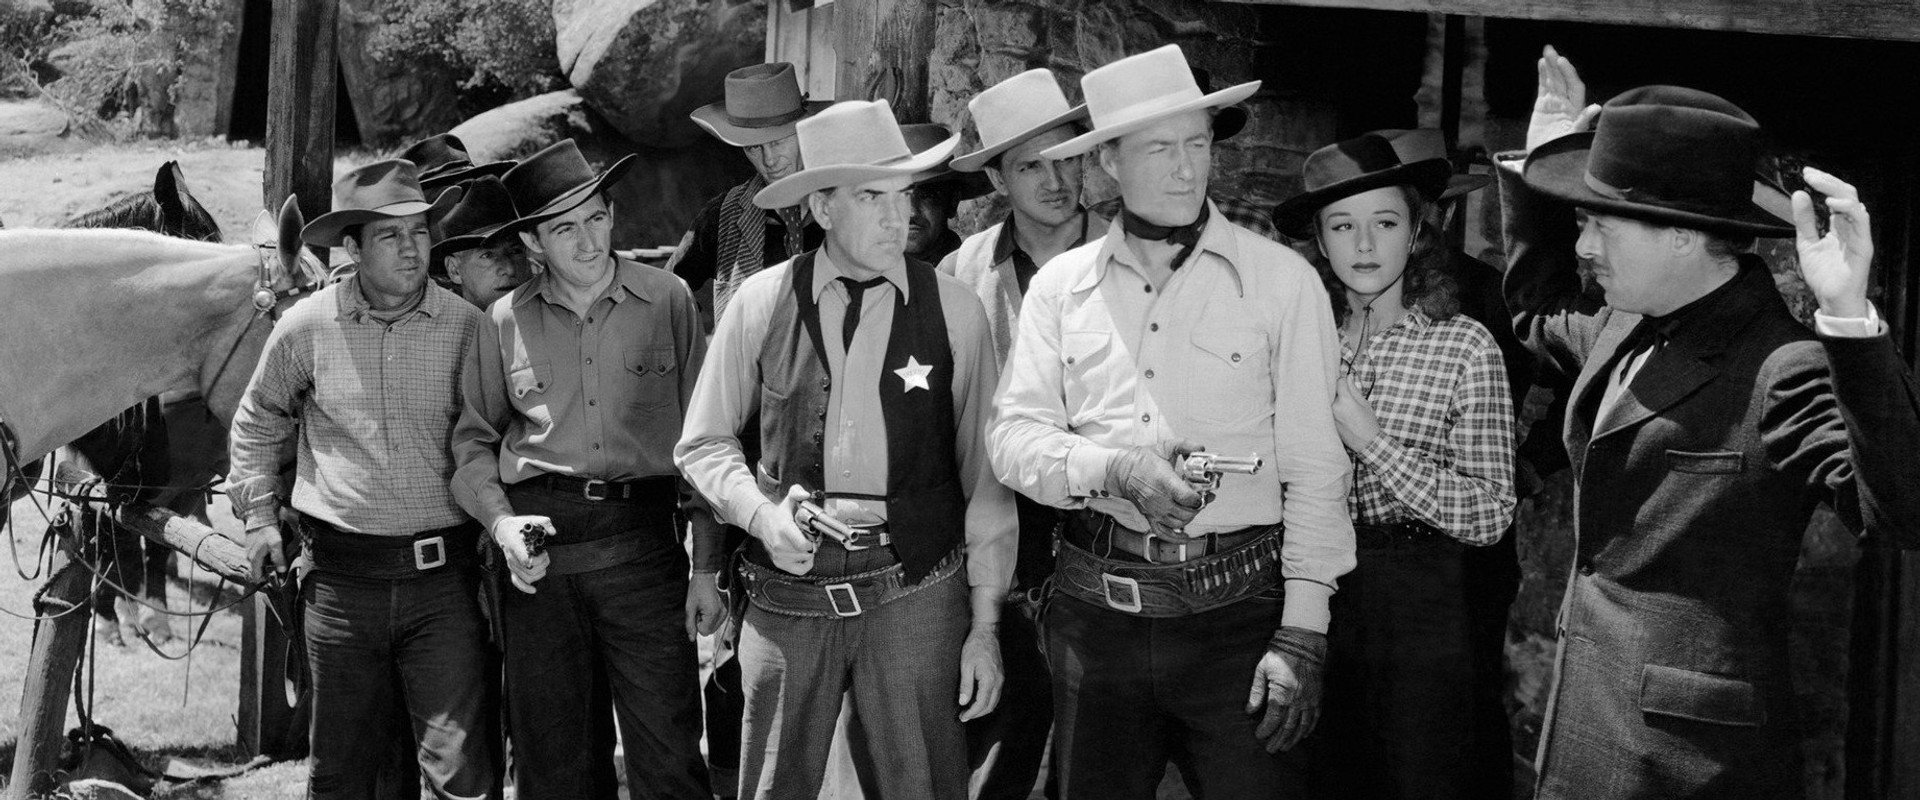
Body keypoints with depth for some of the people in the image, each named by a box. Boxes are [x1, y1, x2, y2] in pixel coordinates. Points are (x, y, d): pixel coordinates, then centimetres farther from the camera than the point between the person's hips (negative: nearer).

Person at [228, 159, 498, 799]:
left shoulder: (466, 326, -1)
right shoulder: (306, 328, 1)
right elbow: (257, 422, 17)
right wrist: (258, 516, 13)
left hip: (444, 577, -1)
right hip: (342, 577, 1)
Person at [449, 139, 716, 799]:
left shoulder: (667, 300, 3)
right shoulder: (504, 322, 6)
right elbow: (473, 440, 15)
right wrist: (501, 521, -5)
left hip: (644, 546, -1)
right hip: (540, 550, 2)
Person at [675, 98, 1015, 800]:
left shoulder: (954, 312, -1)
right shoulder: (762, 303, -1)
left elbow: (985, 474, 3)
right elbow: (703, 443, 10)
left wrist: (985, 624, 2)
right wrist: (761, 512, -10)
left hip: (916, 591, 0)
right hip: (790, 588, 1)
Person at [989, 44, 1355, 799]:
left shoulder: (1282, 279, -1)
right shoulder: (1059, 286, 7)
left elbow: (1316, 469, -3)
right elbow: (1013, 436, 2)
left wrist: (1302, 635, -9)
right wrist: (1117, 469, -17)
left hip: (1236, 609, -2)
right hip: (1094, 608, 2)